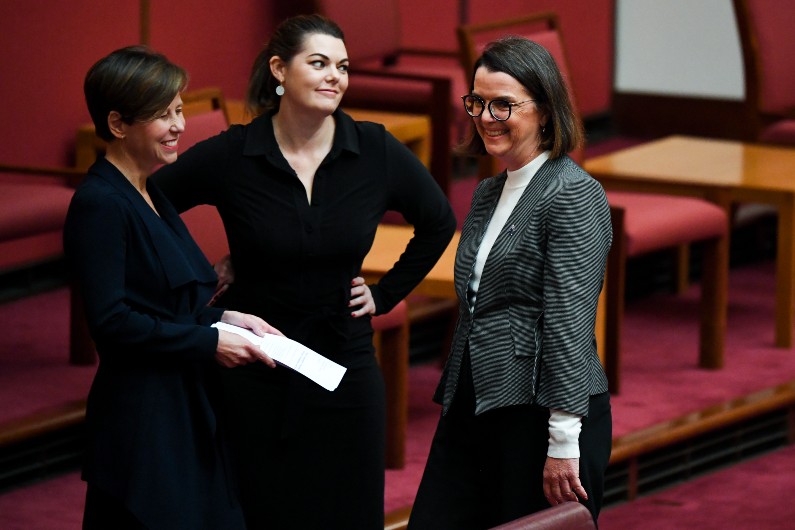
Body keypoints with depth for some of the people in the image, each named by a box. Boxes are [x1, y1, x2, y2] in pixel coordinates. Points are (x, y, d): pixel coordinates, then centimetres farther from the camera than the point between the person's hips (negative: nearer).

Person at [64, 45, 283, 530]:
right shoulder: (100, 205, -14)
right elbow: (112, 322, -20)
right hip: (140, 420, -9)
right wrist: (210, 342, -15)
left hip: (186, 413, 9)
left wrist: (222, 318, 5)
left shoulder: (152, 196, 15)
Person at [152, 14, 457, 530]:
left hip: (345, 369, 2)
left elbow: (439, 223, 13)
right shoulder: (229, 157, -9)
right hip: (254, 379, -2)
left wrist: (386, 293, 8)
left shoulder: (378, 153, -3)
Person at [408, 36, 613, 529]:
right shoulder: (488, 193, 16)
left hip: (541, 412, -8)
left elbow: (570, 324, -16)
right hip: (472, 410, 8)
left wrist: (564, 444, -20)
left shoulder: (572, 194, -11)